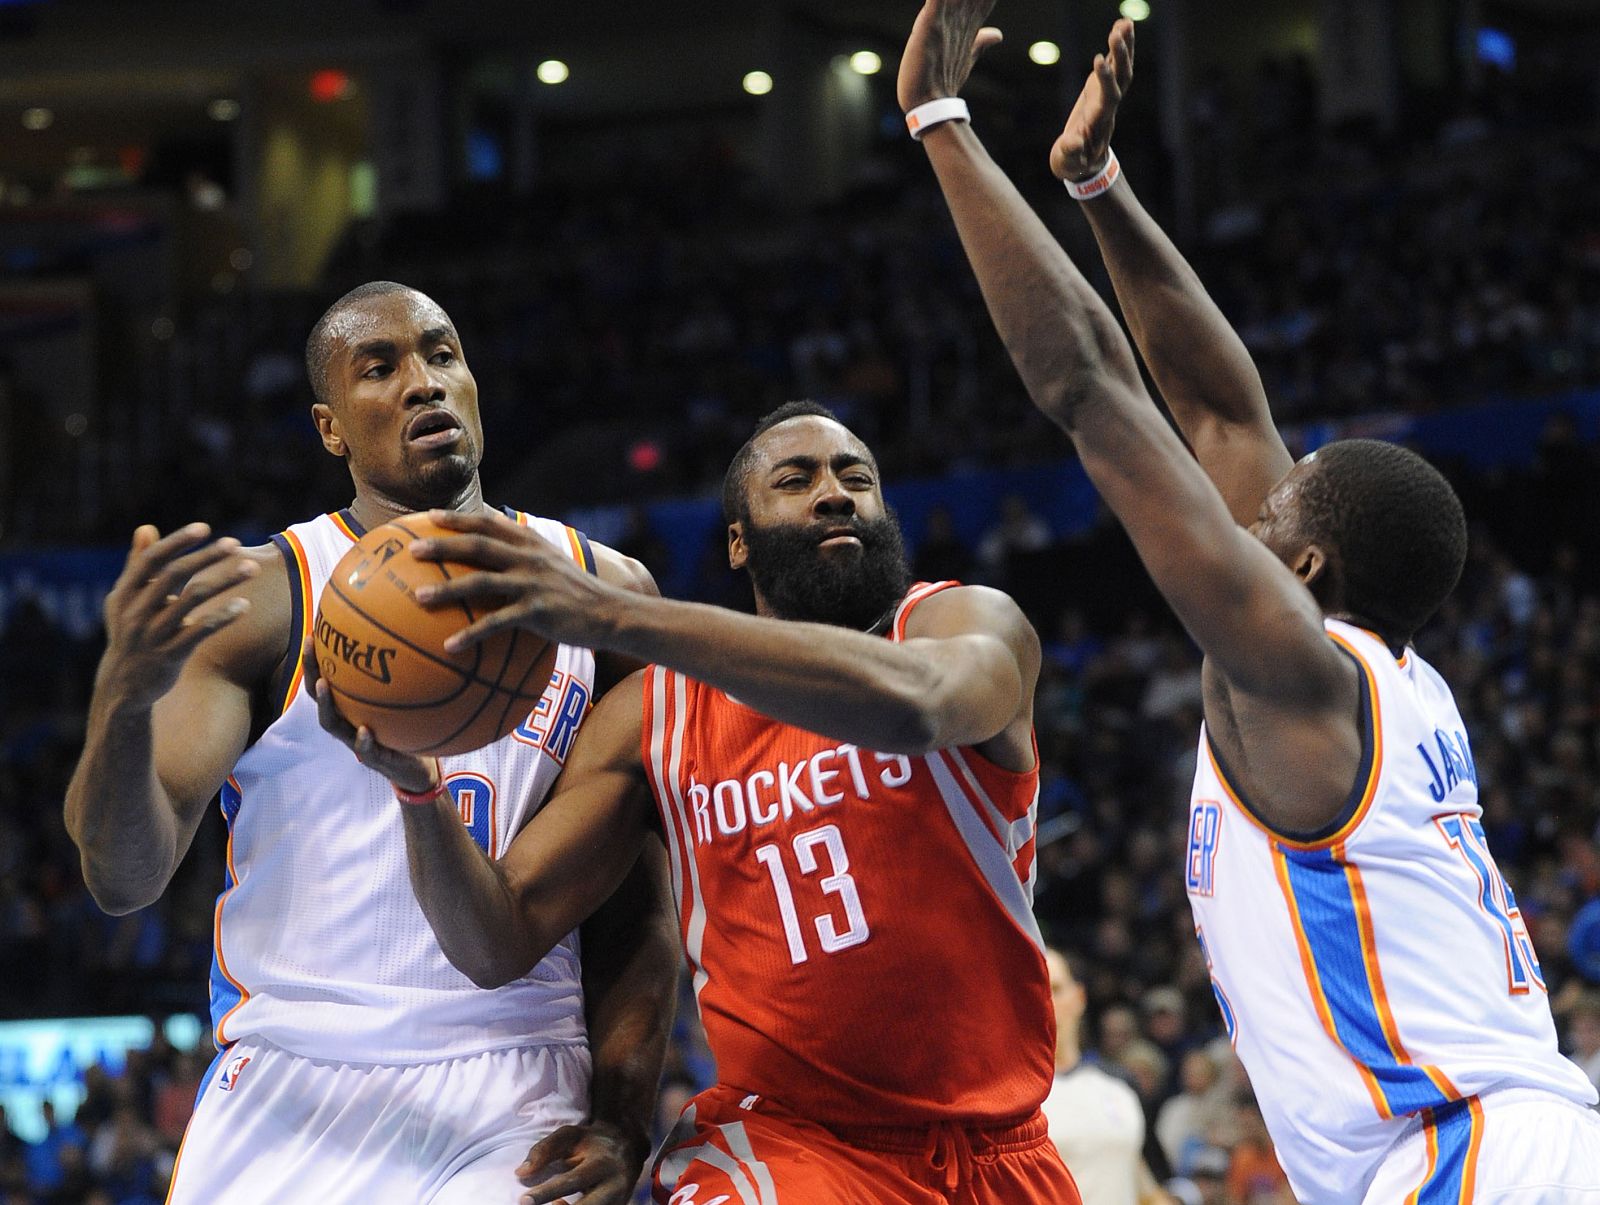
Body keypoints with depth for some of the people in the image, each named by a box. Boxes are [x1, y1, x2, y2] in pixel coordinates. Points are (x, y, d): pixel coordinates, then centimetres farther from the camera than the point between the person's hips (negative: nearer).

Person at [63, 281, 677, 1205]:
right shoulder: (261, 598, -1)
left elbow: (636, 894, 10)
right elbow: (126, 879, -10)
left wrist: (621, 1120, -2)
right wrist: (125, 698, -29)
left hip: (518, 1108, 1)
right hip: (292, 1089, -1)